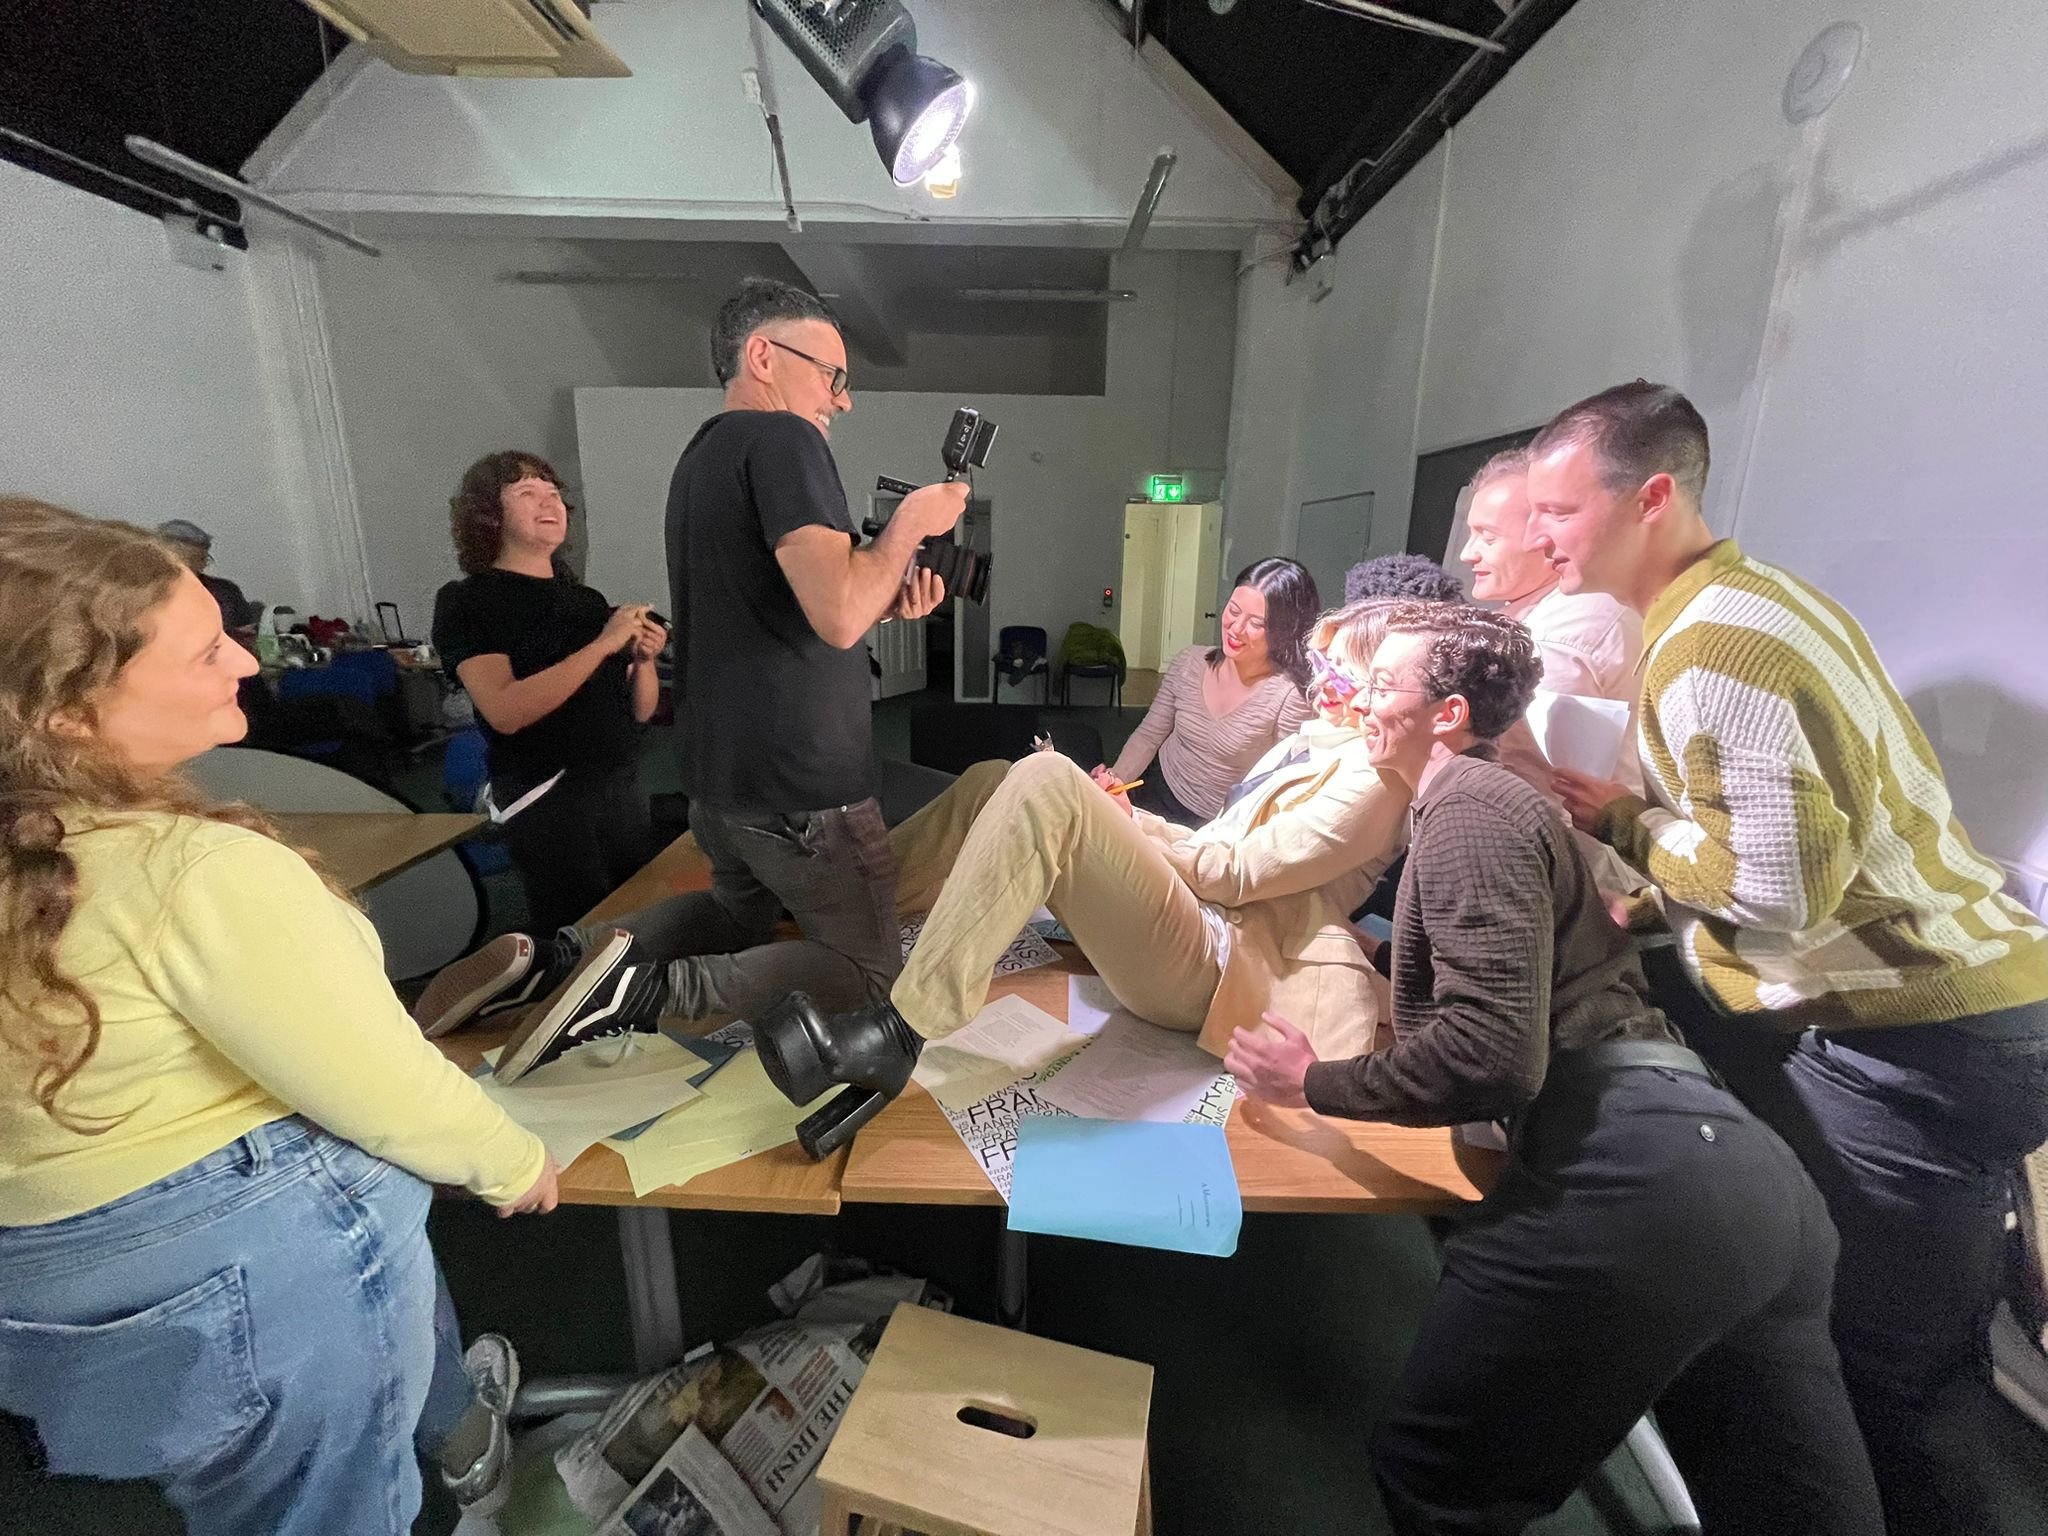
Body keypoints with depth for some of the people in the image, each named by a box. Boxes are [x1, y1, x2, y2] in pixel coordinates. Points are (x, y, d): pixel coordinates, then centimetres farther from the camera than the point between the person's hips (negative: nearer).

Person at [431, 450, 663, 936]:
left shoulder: (586, 598, 13)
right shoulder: (466, 601, -2)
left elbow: (640, 711, 13)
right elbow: (505, 710, -19)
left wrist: (644, 659, -6)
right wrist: (604, 643, -19)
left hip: (624, 788, 5)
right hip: (547, 802, -5)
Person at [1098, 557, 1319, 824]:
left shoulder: (1290, 696, -19)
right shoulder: (1190, 663, -4)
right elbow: (1147, 736, 6)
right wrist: (1116, 780, -11)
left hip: (1214, 827, -5)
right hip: (1155, 791, 5)